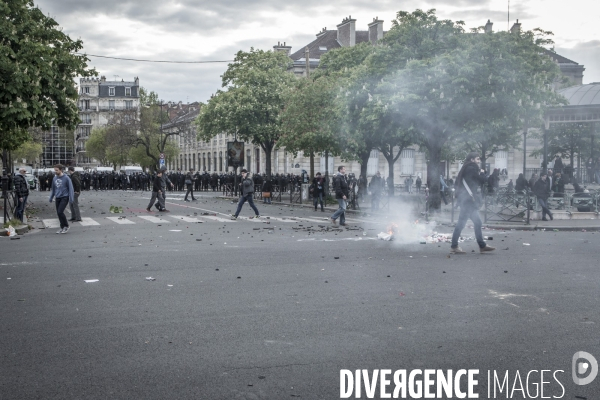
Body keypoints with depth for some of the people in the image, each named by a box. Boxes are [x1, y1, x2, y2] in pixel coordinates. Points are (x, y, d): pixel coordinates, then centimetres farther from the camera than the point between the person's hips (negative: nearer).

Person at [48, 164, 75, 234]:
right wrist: (51, 198, 16)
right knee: (58, 213, 6)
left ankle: (66, 226, 3)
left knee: (60, 212, -15)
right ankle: (62, 227, 20)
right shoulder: (54, 178, 7)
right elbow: (53, 189, 17)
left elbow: (70, 188, -9)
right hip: (58, 197, 6)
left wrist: (71, 198, -13)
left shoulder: (66, 178, -10)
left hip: (64, 197, -6)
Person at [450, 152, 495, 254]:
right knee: (462, 222, -9)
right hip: (468, 199, -10)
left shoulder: (466, 169, 19)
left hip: (465, 199, 10)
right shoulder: (471, 169, -10)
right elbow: (481, 181, -10)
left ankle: (482, 246, 14)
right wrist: (482, 173, 5)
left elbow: (456, 184, 21)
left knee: (477, 222, 11)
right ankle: (454, 246, -7)